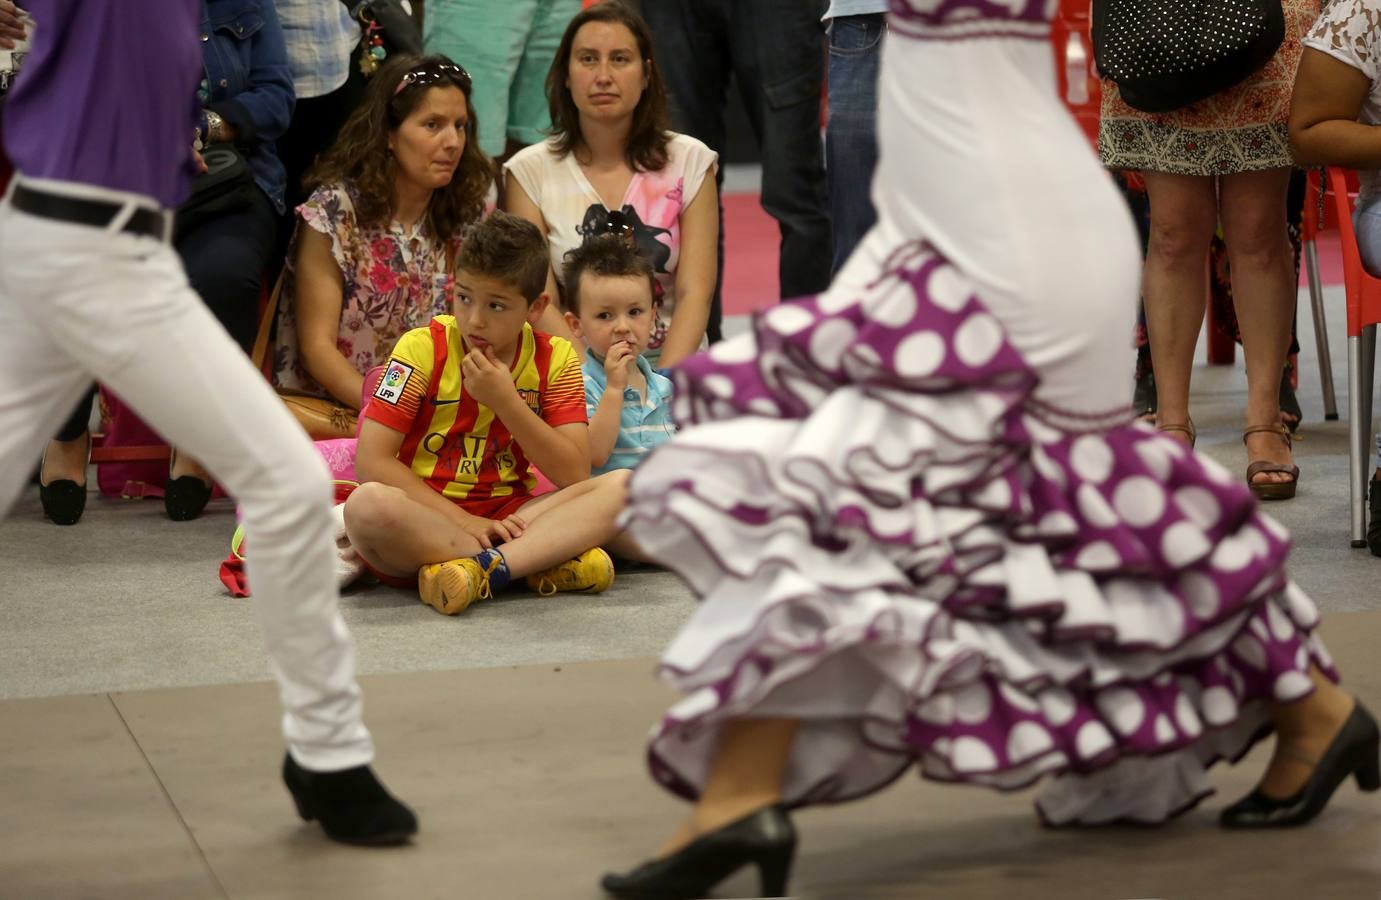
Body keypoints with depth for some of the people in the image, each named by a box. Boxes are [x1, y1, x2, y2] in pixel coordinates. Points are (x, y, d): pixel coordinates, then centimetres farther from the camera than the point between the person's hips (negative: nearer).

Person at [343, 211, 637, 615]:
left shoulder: (554, 359, 3)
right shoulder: (423, 348, -4)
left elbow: (574, 476, -5)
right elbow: (371, 461, -11)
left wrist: (506, 402, -16)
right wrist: (463, 521, -18)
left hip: (506, 518, 3)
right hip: (424, 516, -3)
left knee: (623, 487, -19)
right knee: (368, 505, -36)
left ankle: (483, 569, -36)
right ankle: (541, 563, -30)